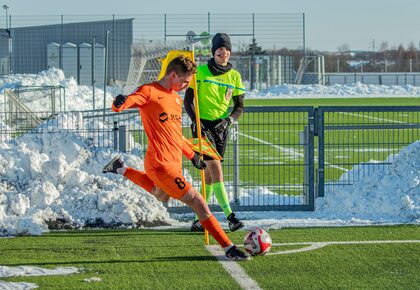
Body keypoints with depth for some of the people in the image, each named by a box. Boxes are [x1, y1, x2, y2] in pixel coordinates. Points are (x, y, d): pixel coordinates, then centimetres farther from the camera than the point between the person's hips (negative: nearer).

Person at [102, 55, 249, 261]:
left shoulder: (176, 98, 17)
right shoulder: (149, 92, -10)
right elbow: (120, 104, -23)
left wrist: (191, 155, 31)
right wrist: (120, 104, -46)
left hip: (174, 162, 10)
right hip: (161, 164, -10)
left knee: (160, 196, 35)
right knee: (197, 202, -12)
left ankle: (121, 169, 44)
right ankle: (228, 248, -8)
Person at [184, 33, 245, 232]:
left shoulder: (234, 76, 8)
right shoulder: (200, 72, -2)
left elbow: (239, 107, 8)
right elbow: (188, 101, 0)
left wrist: (228, 120, -10)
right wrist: (195, 121, -14)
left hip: (221, 127, 4)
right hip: (203, 125, -4)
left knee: (209, 174, 7)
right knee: (216, 169, -16)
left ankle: (201, 217, 16)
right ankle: (230, 216, -23)